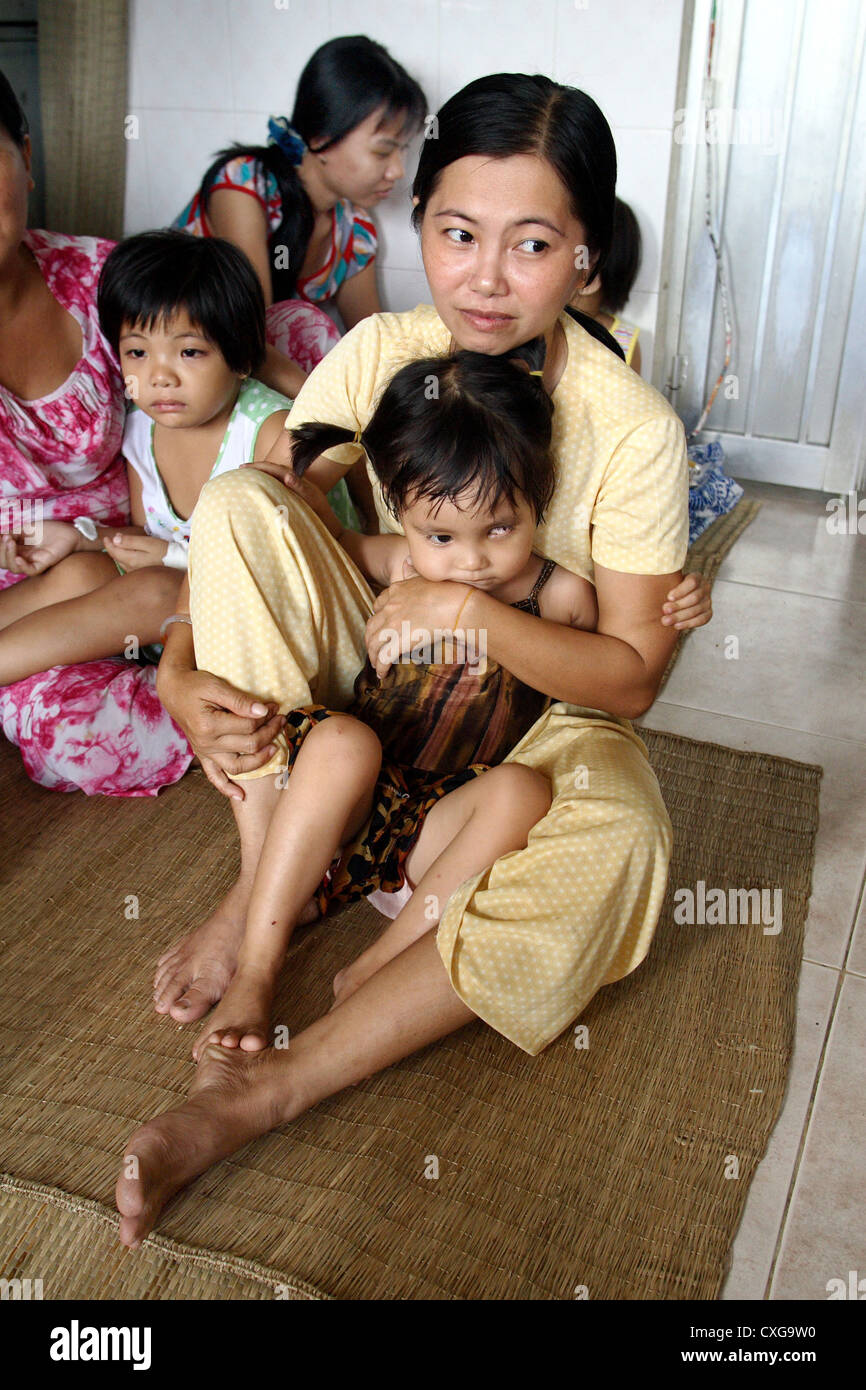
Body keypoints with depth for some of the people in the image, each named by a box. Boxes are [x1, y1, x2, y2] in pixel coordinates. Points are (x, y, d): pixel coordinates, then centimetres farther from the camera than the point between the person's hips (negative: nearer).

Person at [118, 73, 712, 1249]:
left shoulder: (633, 430, -17)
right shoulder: (381, 354, -9)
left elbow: (631, 677, -15)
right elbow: (240, 532, -8)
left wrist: (470, 608, -28)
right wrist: (182, 675, -26)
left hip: (538, 706, -2)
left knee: (618, 831, -37)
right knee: (237, 495, -22)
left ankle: (268, 1088, -35)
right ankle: (262, 884, -18)